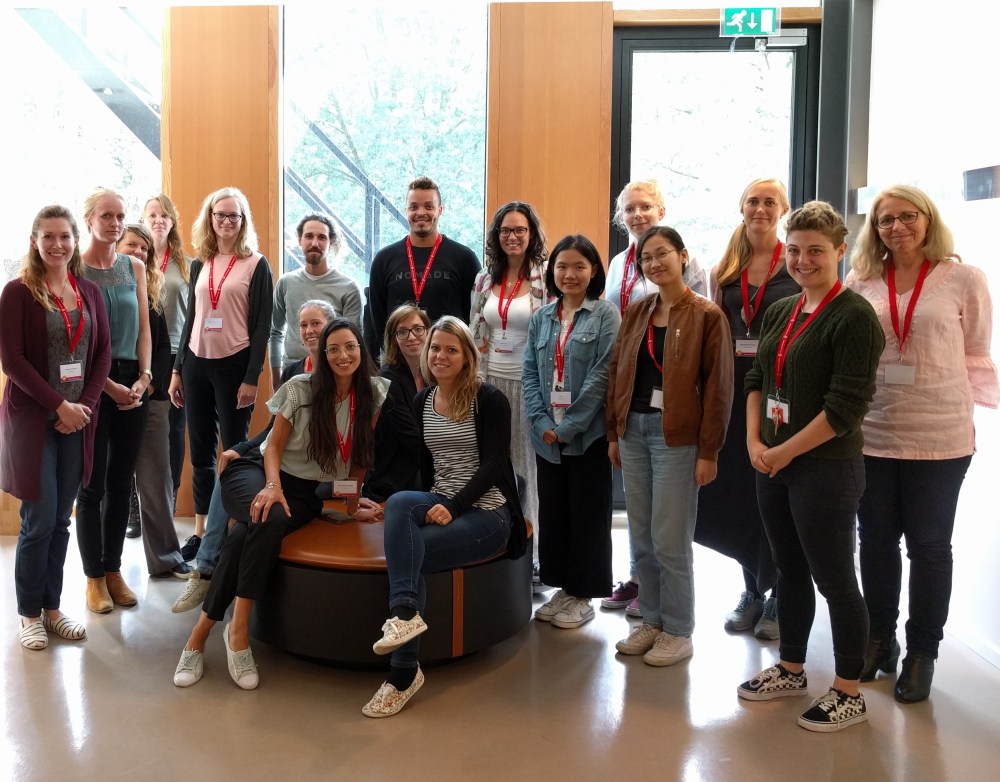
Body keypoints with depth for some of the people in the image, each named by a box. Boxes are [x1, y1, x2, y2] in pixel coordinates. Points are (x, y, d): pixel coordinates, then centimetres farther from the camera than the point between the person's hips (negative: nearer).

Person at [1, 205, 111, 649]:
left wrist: (85, 404, -6)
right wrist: (59, 405, -15)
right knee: (39, 521, -1)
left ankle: (52, 607, 21)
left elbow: (102, 353, 7)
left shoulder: (89, 292, 9)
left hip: (78, 420, 4)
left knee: (61, 521, 10)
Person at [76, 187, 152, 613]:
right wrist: (109, 385, -12)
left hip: (133, 383, 4)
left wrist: (143, 378, -3)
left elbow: (143, 327, 10)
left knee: (121, 481, 9)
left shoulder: (134, 267, 10)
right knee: (92, 483, 1)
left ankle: (113, 569, 20)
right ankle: (94, 576, 12)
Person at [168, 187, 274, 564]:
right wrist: (177, 370, 11)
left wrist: (252, 378, -12)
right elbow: (190, 319, 15)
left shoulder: (256, 265, -2)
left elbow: (262, 325, -6)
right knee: (200, 451, 9)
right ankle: (200, 531, 18)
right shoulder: (199, 264, 11)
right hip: (197, 363, 5)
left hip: (235, 364, -5)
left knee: (234, 449, 2)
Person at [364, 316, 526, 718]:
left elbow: (493, 465, -12)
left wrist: (453, 507, -23)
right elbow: (423, 463, 15)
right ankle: (405, 613, -39)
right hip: (438, 504, 5)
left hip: (486, 512, -5)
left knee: (405, 552, -28)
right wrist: (431, 506, -2)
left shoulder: (490, 400, -5)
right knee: (398, 502, -31)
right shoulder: (421, 402, 13)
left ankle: (403, 673, -22)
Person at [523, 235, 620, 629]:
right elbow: (530, 373, 7)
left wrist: (569, 426, -15)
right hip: (547, 435, 5)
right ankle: (561, 587, 25)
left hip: (588, 434, -5)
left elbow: (603, 374, -12)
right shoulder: (541, 318, 10)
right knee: (552, 512, 11)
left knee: (587, 515, 4)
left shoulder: (606, 315, -5)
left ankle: (582, 594, 17)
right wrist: (541, 422, -7)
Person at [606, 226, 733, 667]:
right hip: (634, 431, 6)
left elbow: (718, 386, -7)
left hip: (676, 436, -6)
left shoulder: (706, 316, -5)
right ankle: (651, 622, 25)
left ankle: (678, 632, 14)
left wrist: (709, 451, -10)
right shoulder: (635, 314, 12)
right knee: (641, 540, 11)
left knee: (670, 541, -1)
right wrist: (613, 433, 10)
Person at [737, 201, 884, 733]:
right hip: (772, 464, 7)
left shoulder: (853, 317, -13)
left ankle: (848, 694, 18)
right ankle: (790, 670, 34)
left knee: (833, 578, 3)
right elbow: (756, 380, 14)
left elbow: (846, 407, -18)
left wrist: (785, 451, -12)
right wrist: (754, 442, 0)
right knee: (789, 569, 18)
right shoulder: (780, 312, 10)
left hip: (825, 468, -7)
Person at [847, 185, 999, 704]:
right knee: (875, 541, 13)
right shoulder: (861, 283, 2)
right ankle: (878, 639, 31)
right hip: (870, 435, 2)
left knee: (928, 546, 10)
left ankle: (922, 653, 24)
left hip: (939, 437, -2)